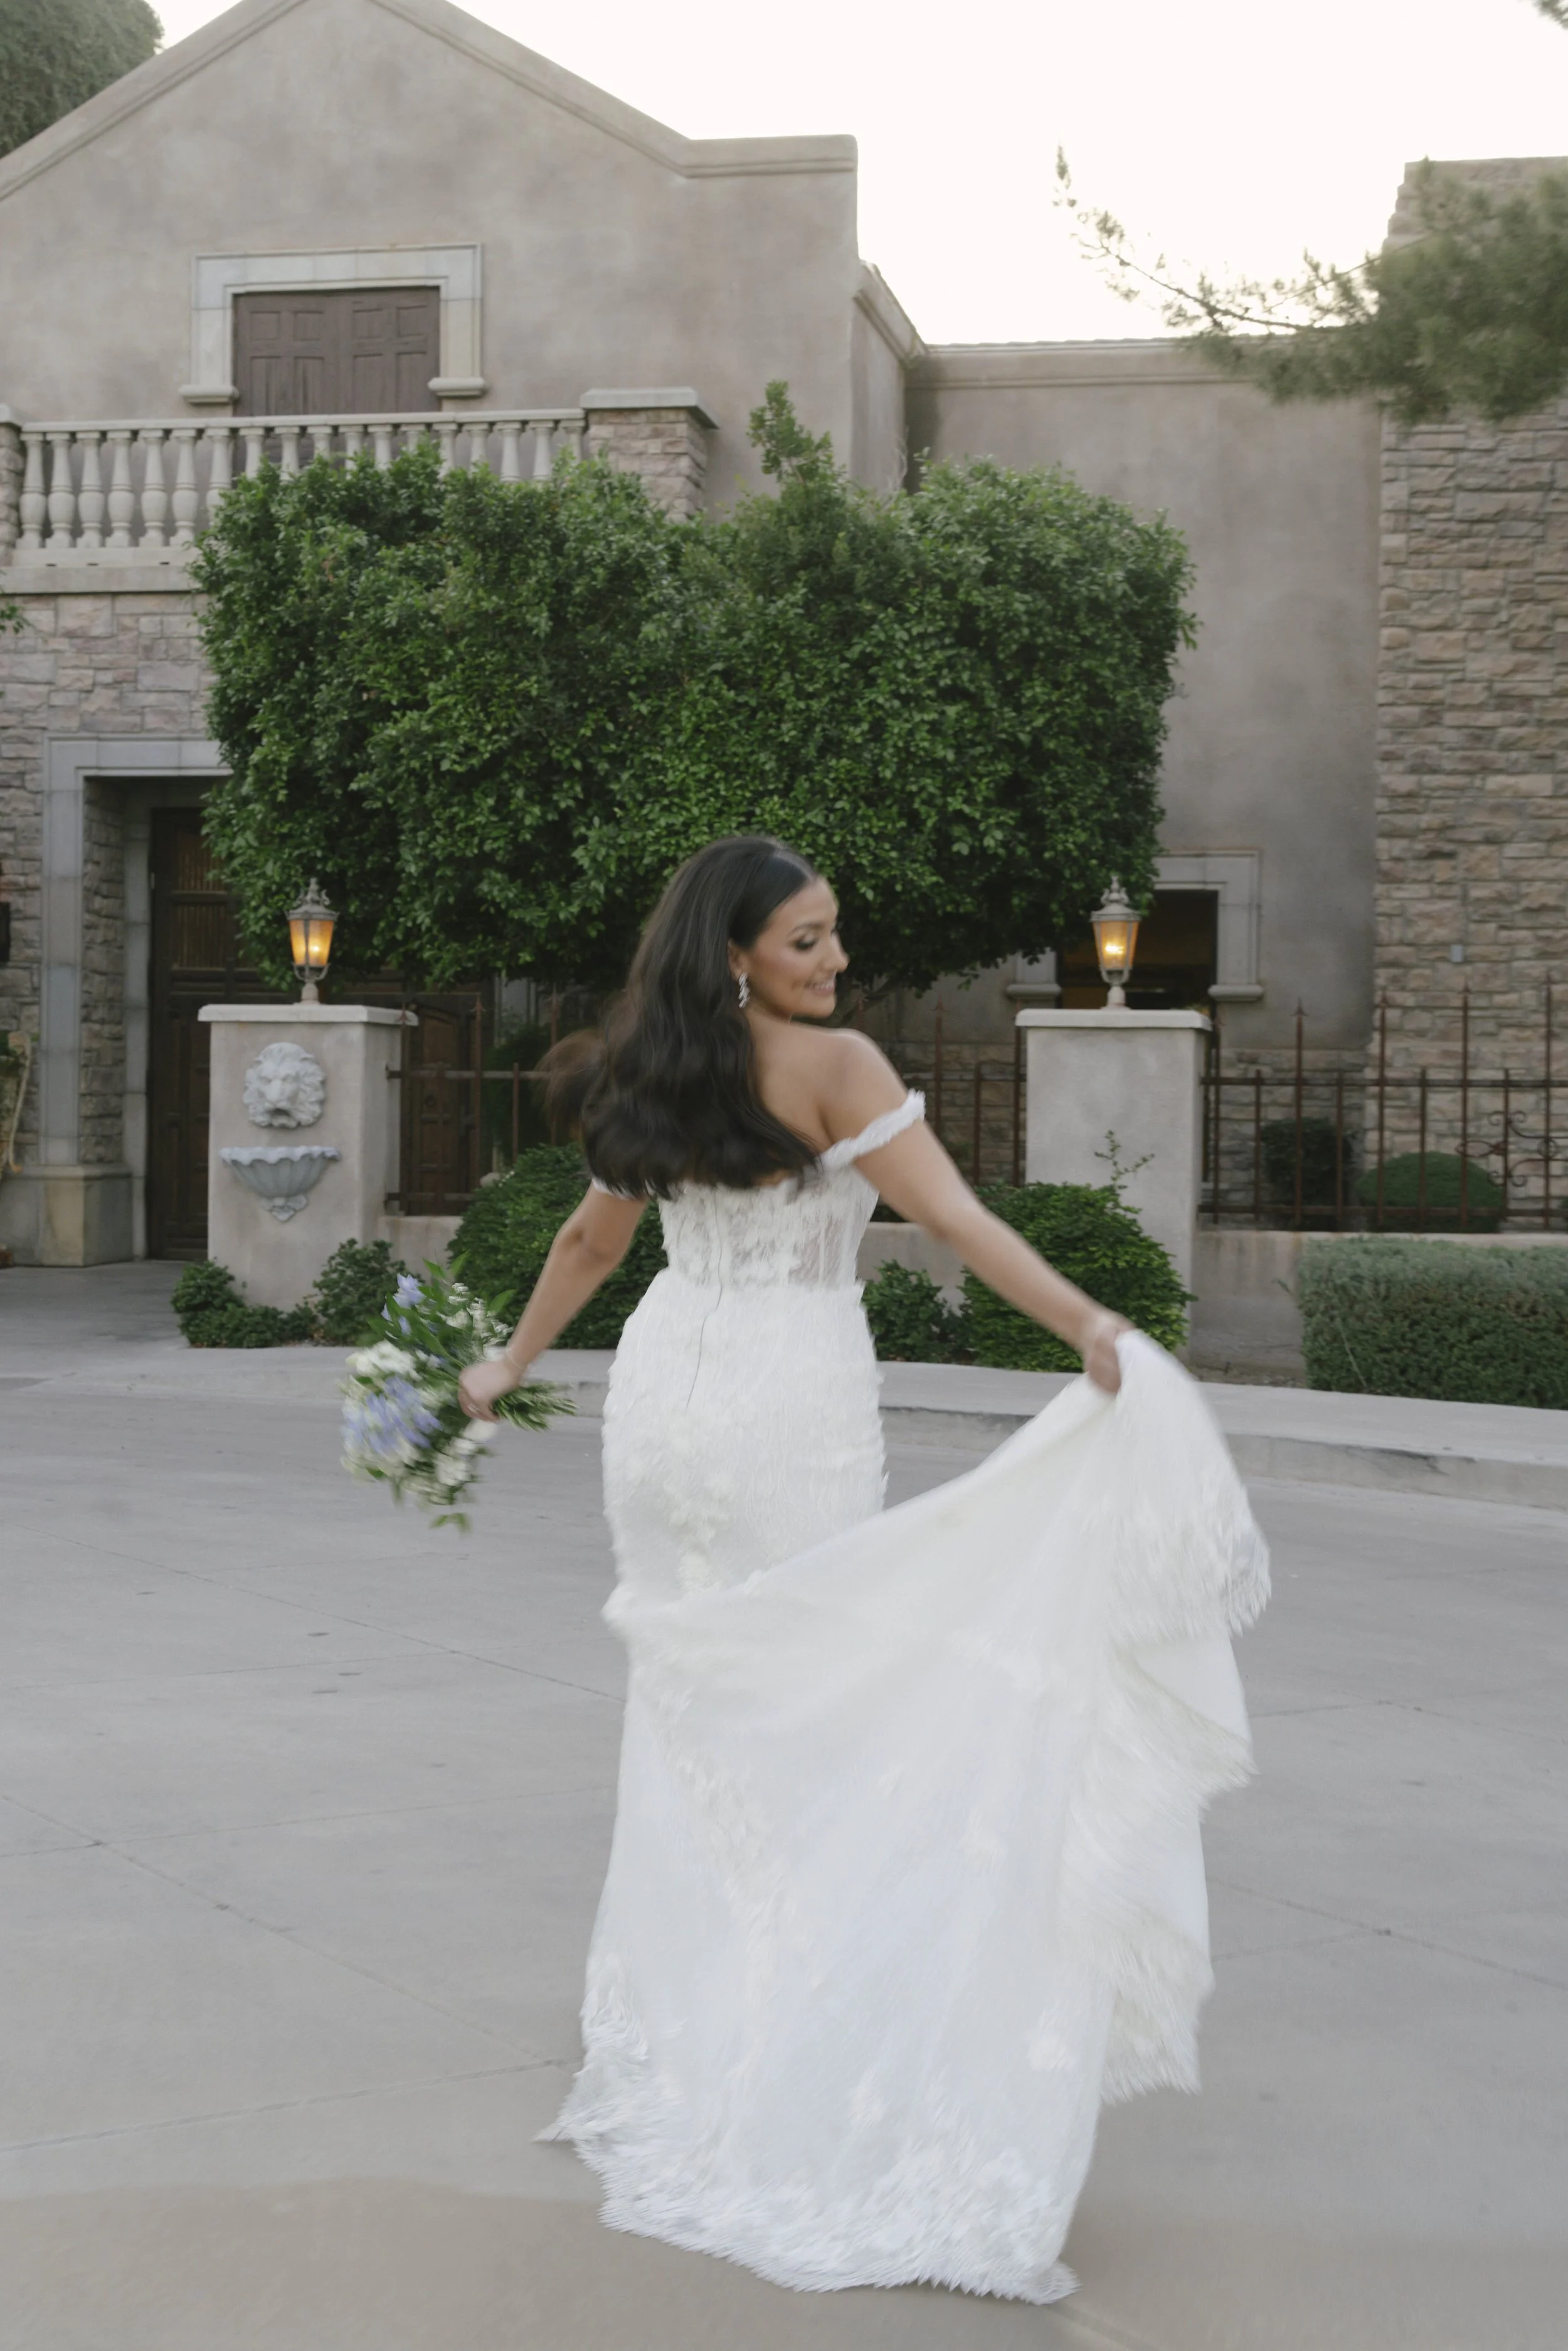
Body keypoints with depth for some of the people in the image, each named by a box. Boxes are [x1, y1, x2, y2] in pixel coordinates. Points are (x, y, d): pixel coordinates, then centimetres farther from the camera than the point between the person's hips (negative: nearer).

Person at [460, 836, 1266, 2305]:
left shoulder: (660, 1076, 8)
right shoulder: (834, 1066, -12)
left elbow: (591, 1242, 19)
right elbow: (954, 1219, -21)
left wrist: (510, 1366, 32)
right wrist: (1092, 1327, -27)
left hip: (665, 1392, 6)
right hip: (790, 1408, -6)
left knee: (689, 1707, 16)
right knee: (805, 1712, 4)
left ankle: (673, 2035, 25)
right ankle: (793, 2038, 9)